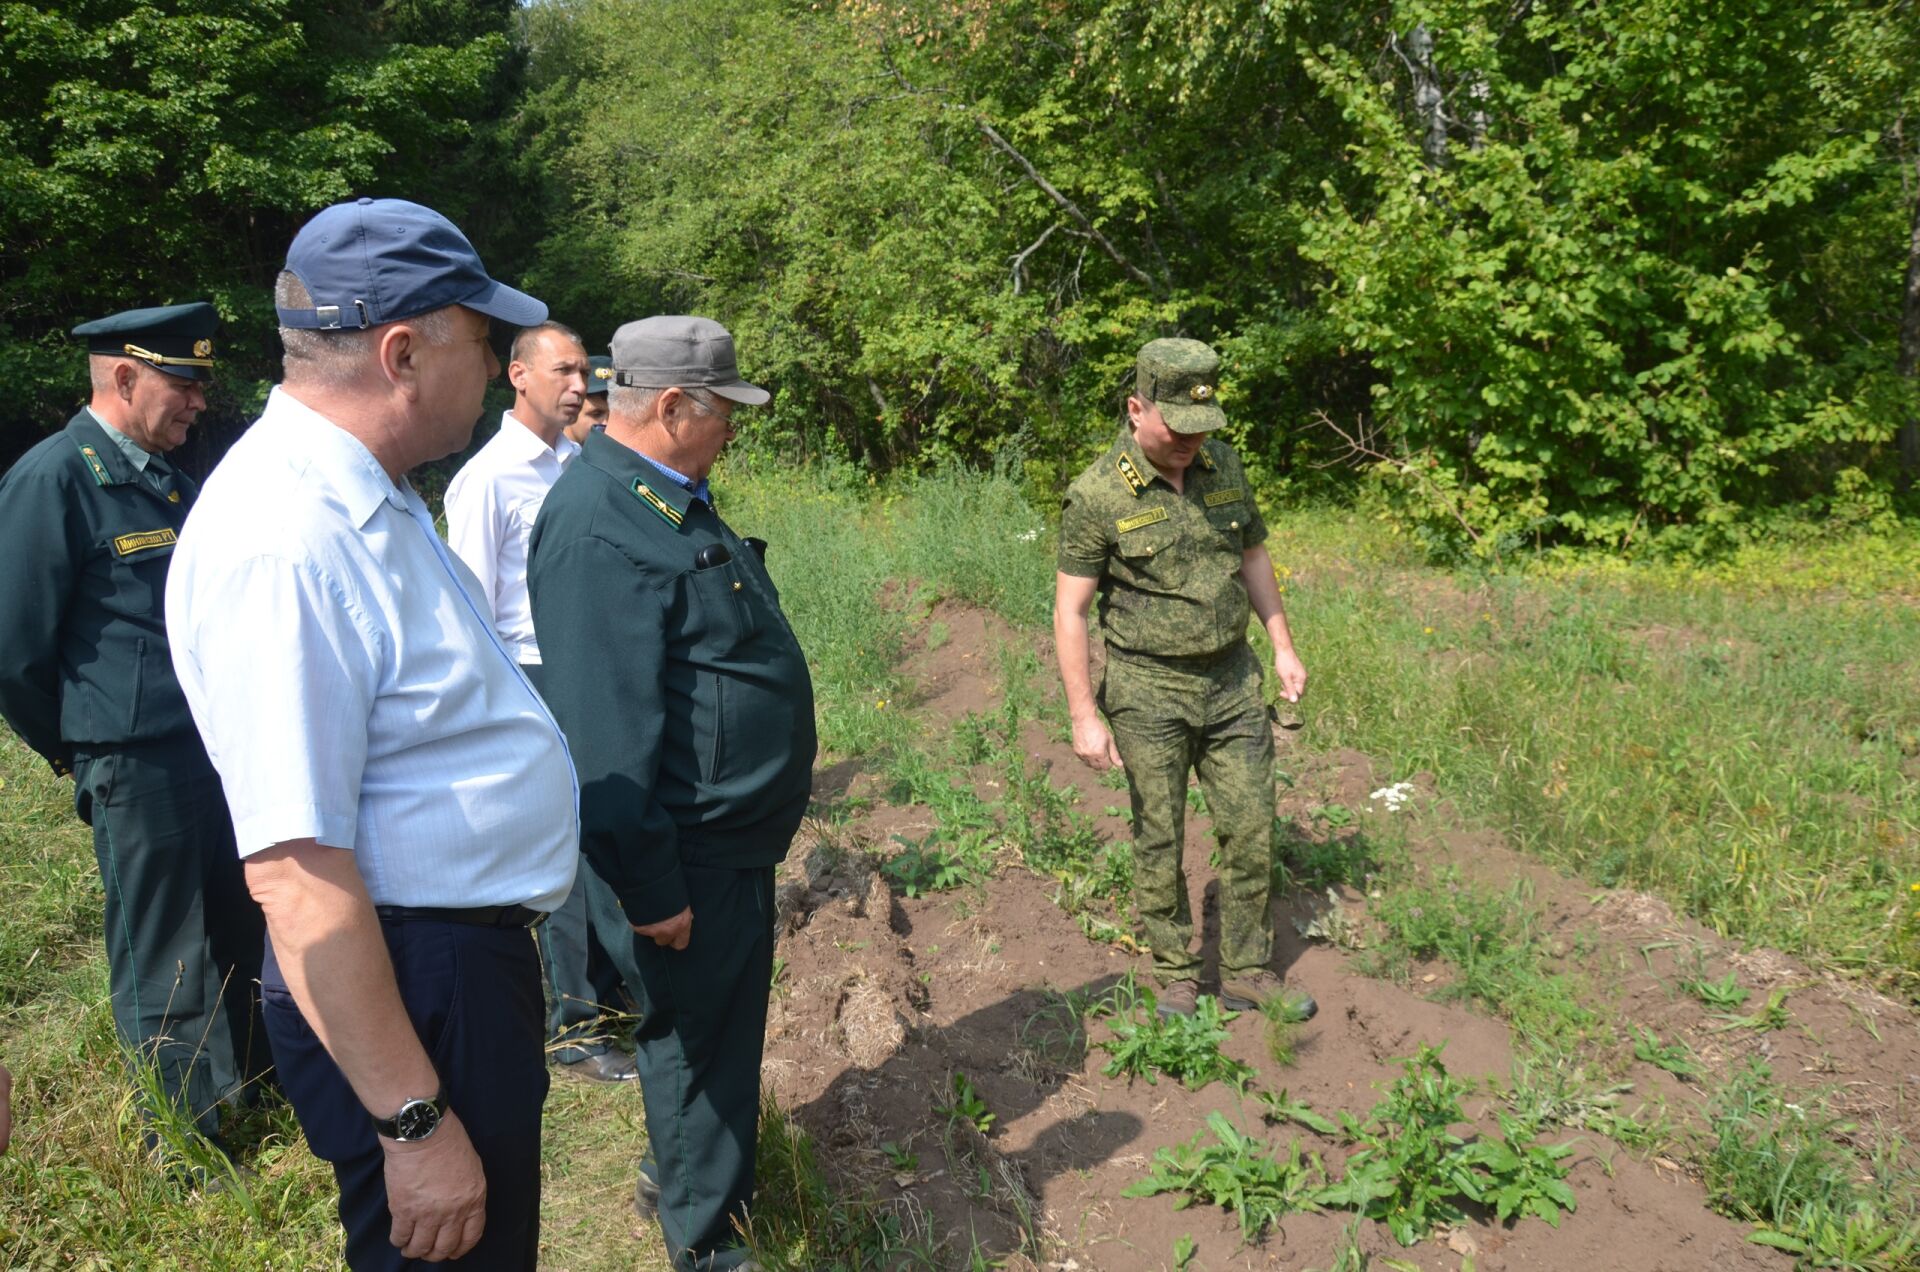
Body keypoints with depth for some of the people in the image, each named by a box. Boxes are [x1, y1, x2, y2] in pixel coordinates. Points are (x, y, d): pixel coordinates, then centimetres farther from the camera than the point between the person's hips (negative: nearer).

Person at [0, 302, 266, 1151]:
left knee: (236, 938, 19)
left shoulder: (169, 479, 13)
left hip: (219, 751, 8)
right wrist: (72, 750, 0)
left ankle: (247, 1090, 37)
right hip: (138, 767, -7)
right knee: (161, 975, 6)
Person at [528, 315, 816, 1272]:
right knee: (695, 1031, 8)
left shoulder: (670, 500, 10)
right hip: (692, 852, -10)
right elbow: (607, 729, -26)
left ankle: (692, 1176, 43)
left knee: (729, 1014, 23)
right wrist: (651, 886, -23)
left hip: (739, 833, 10)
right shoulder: (599, 525, -23)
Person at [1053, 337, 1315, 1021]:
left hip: (1232, 682, 5)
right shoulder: (1097, 495, -15)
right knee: (1159, 842, 6)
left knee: (1251, 831, 9)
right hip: (1149, 691, -5)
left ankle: (1247, 973, 23)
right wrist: (1084, 716, -15)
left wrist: (1283, 648, 12)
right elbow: (1069, 611, -12)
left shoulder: (1223, 465, 1)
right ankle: (1176, 977, 23)